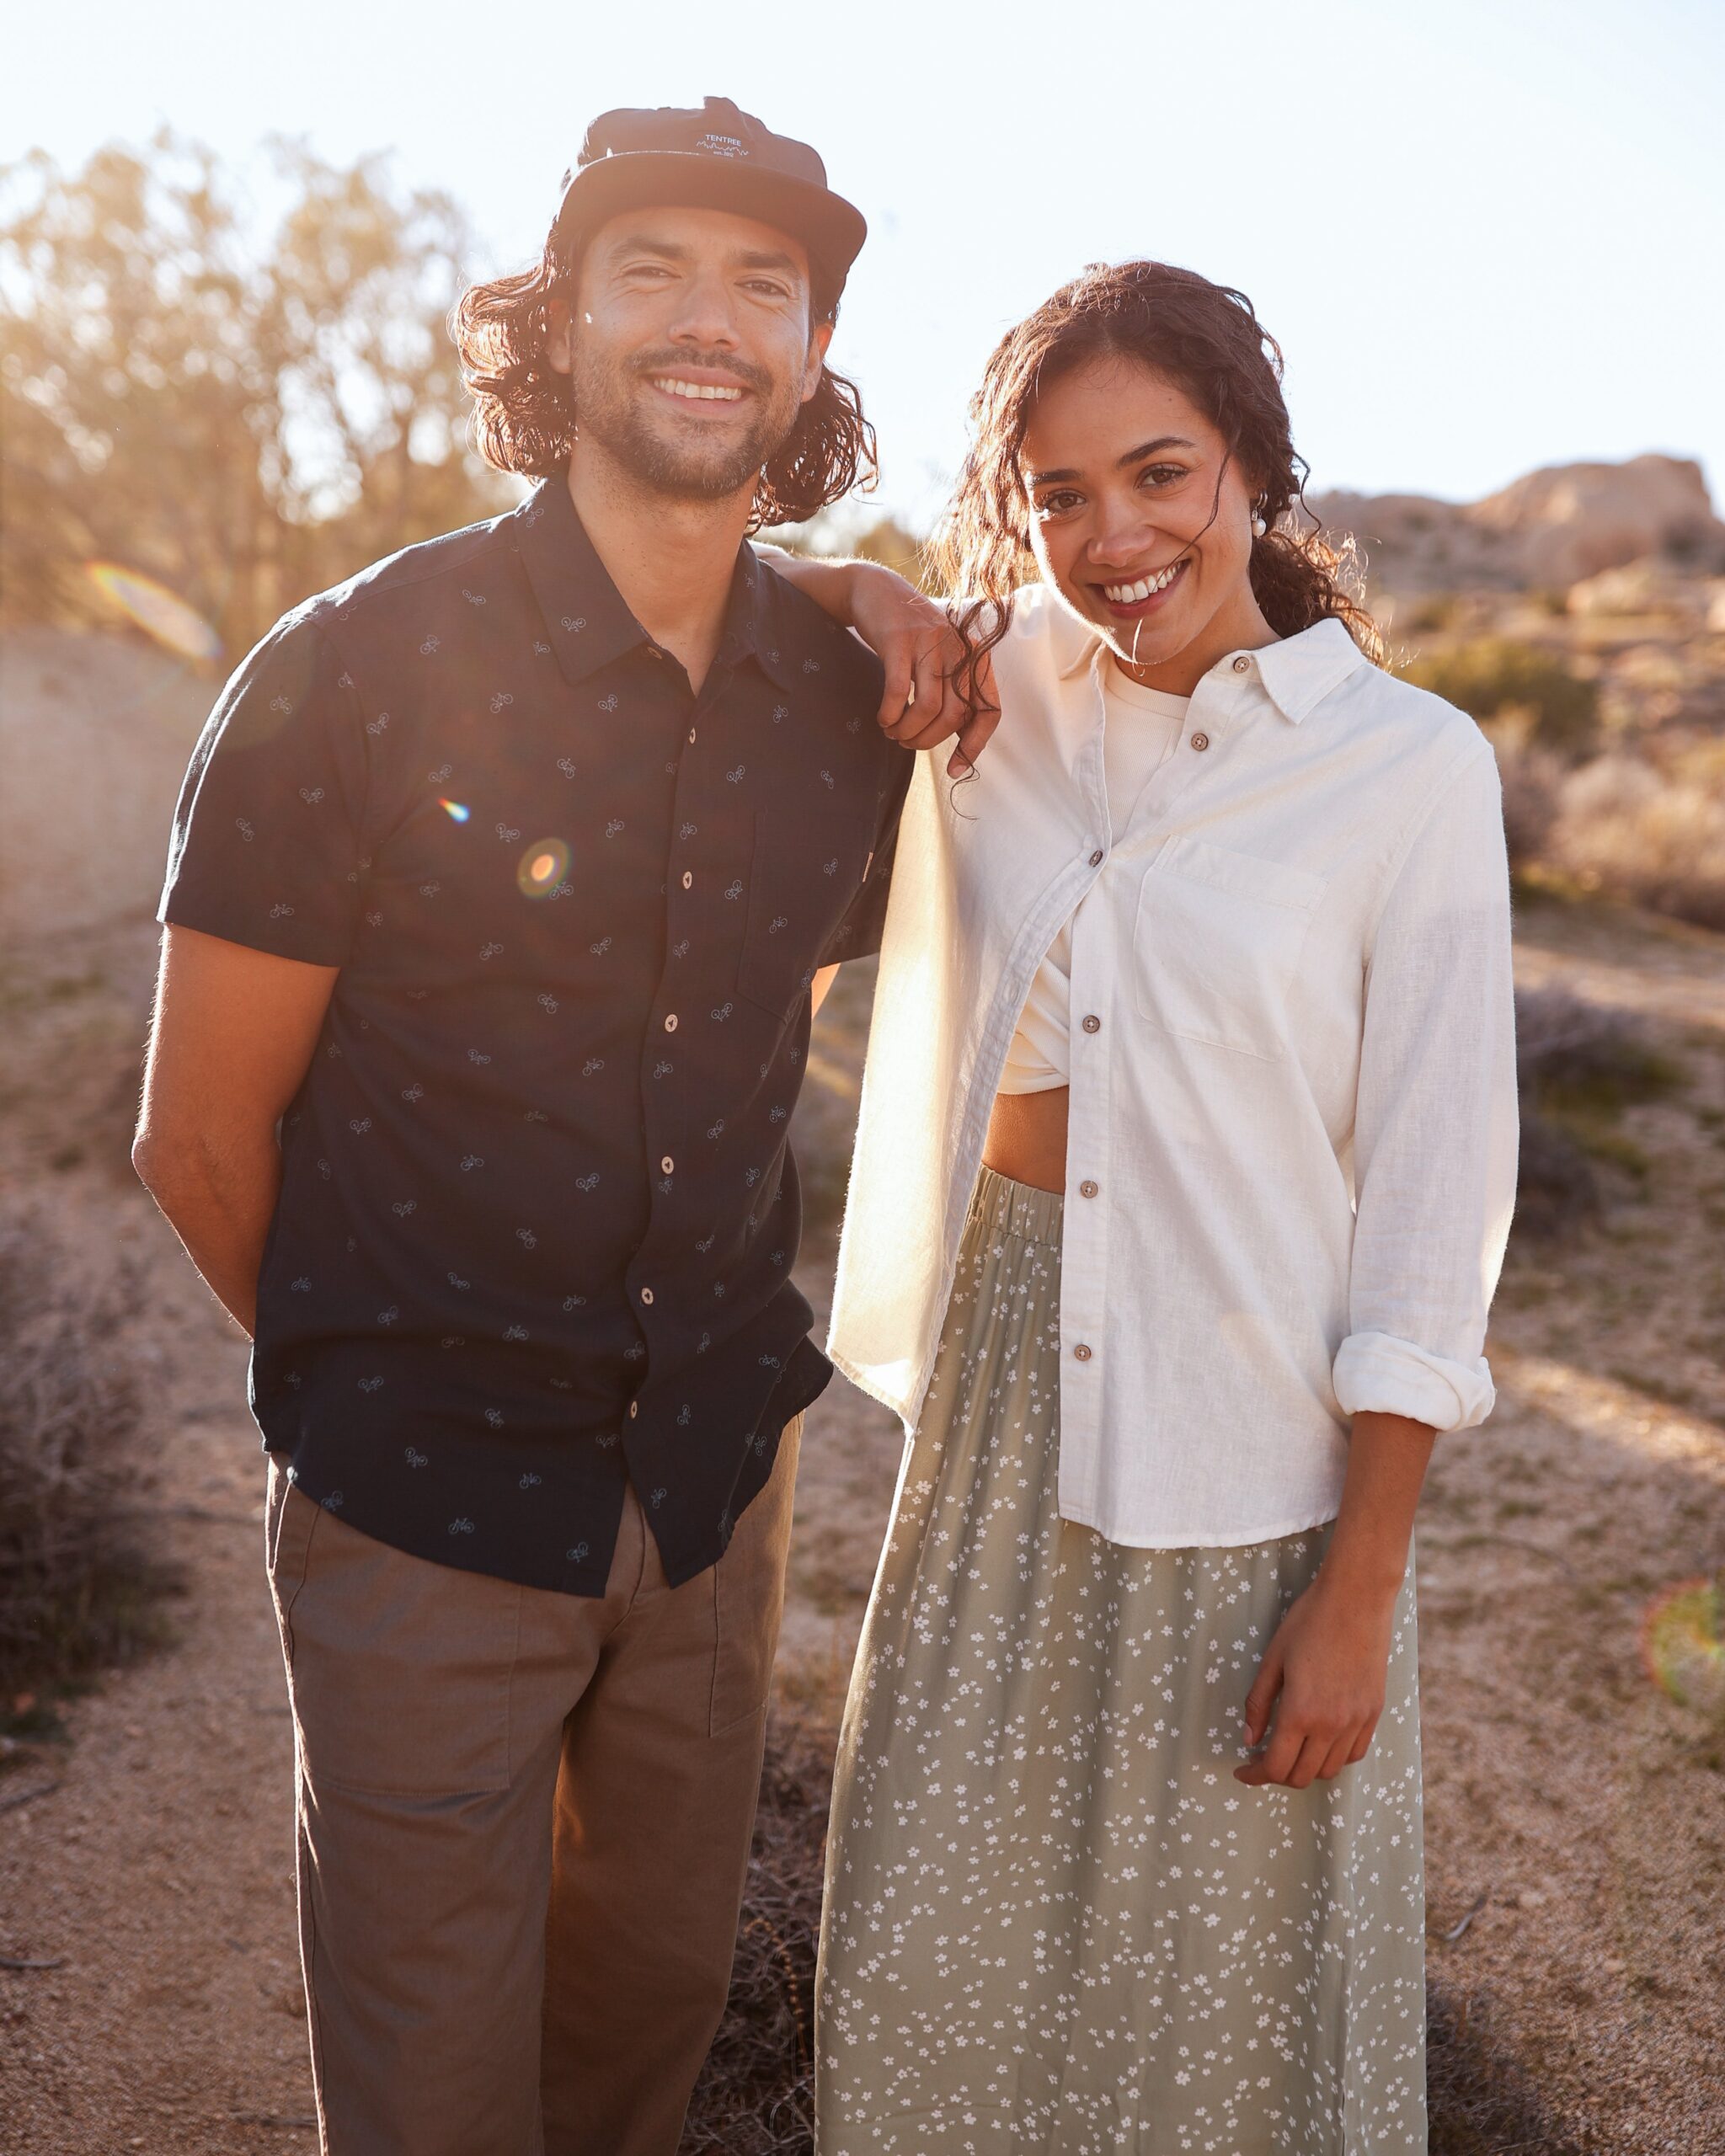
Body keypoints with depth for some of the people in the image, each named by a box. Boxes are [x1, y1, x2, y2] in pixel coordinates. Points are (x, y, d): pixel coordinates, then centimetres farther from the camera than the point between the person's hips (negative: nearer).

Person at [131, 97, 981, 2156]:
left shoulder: (847, 708, -3)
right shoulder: (355, 673, -15)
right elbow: (200, 1138, -8)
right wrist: (374, 1385, 5)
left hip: (716, 1482, 4)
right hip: (426, 1513, -3)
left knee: (665, 1971, 22)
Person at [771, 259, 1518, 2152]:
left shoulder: (1407, 769, -11)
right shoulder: (1000, 685, 0)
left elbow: (1429, 1218, -10)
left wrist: (1358, 1595, -10)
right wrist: (863, 595, -5)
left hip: (1251, 1451, -3)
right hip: (998, 1400, 4)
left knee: (1217, 1984, 14)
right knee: (944, 1954, 18)